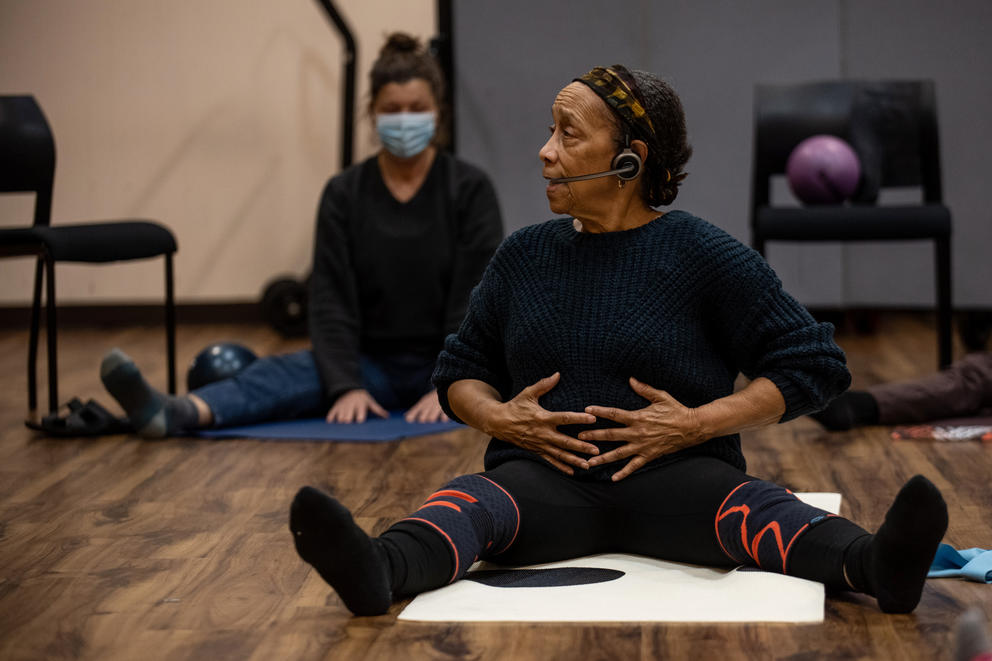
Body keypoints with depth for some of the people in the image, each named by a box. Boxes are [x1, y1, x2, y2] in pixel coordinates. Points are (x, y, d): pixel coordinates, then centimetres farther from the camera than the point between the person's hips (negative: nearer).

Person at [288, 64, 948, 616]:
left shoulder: (701, 252, 3)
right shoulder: (524, 254, 16)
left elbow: (814, 365, 1)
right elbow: (460, 370, 25)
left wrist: (695, 424, -10)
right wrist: (499, 418, 1)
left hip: (672, 474, -2)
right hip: (542, 472, 2)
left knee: (745, 508, -36)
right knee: (468, 502, -32)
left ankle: (875, 564, -64)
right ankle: (377, 572, -64)